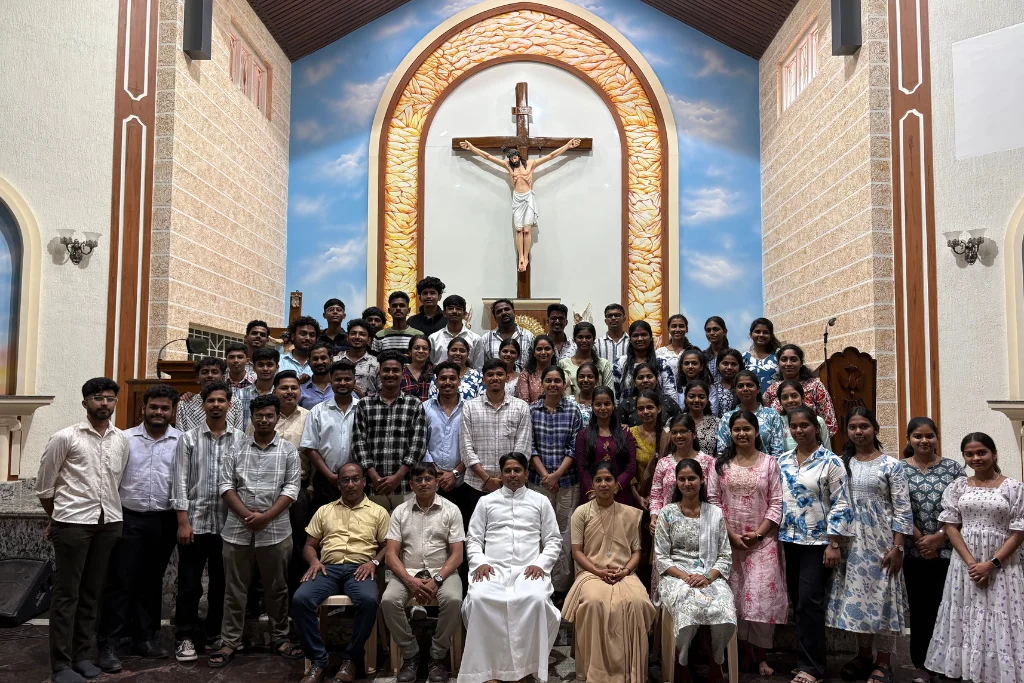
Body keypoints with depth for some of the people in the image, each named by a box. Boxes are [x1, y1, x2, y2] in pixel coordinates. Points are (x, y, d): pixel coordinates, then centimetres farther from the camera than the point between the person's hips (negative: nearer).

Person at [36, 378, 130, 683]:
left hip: (109, 523, 4)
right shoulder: (64, 438, -7)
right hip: (73, 523, -4)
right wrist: (58, 519, 9)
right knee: (66, 594, 2)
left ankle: (81, 656, 22)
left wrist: (109, 510, 14)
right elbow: (44, 487, 0)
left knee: (92, 593, 12)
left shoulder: (122, 440, 7)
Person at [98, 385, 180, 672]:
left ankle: (145, 638, 25)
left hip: (164, 521, 1)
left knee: (152, 582, 13)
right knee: (120, 582, 1)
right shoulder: (125, 438, 0)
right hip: (128, 519, -1)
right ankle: (108, 645, 9)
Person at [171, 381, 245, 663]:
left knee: (222, 582, 11)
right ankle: (185, 637, 17)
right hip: (195, 521, -1)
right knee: (189, 584, 5)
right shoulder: (188, 438, 1)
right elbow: (181, 482, -2)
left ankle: (215, 633, 26)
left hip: (228, 523, 1)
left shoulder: (240, 439, 3)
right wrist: (183, 522, -8)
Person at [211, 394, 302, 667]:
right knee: (234, 589, 8)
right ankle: (229, 642, 19)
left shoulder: (288, 451, 2)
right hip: (237, 530, 1)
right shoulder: (236, 448, 5)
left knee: (276, 588, 10)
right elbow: (225, 485, 0)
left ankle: (279, 637, 23)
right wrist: (247, 515, -11)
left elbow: (291, 488, -4)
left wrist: (265, 517, -14)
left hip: (275, 531, -1)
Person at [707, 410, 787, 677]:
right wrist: (731, 534, -9)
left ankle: (760, 655, 12)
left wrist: (758, 534, -11)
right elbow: (713, 501, -1)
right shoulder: (720, 463, 3)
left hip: (762, 541, -1)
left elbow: (776, 504, -1)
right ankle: (742, 650, 18)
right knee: (734, 596, 4)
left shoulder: (770, 462, 2)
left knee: (763, 596, -3)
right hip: (728, 540, 1)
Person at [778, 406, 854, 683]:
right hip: (789, 541, 5)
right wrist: (776, 538, 10)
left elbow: (840, 505, -10)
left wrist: (833, 544, -15)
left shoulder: (831, 461, -7)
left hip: (817, 541, -5)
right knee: (797, 601, 10)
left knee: (809, 601, -6)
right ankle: (808, 658, 23)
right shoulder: (782, 461, 7)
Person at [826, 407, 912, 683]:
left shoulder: (891, 465, -5)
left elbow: (902, 510, -8)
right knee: (855, 596, 10)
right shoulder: (842, 464, 6)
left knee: (882, 596, 1)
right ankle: (864, 656, 25)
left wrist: (897, 548, -13)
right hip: (851, 543, 4)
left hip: (881, 543, -4)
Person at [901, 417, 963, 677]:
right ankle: (922, 665, 17)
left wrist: (939, 537, -9)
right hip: (913, 552, 0)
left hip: (947, 550, 0)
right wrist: (920, 540, -9)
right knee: (919, 607, 5)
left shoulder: (953, 468, 4)